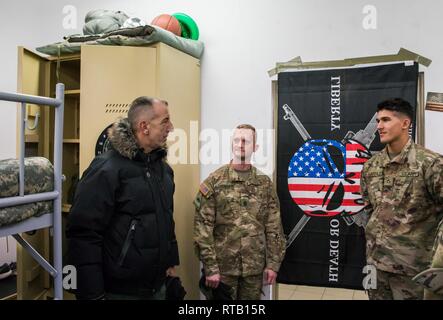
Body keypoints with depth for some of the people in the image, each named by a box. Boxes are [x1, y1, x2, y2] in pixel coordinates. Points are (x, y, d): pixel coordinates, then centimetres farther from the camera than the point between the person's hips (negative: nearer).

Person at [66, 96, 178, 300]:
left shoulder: (163, 167, 7)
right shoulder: (106, 168, -18)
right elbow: (83, 234, -20)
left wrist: (171, 262, 15)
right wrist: (92, 293, -20)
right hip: (120, 290, -7)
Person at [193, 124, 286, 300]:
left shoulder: (265, 183, 4)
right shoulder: (214, 181, -5)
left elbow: (274, 227, 4)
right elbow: (203, 227, -8)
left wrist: (273, 263, 0)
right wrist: (210, 267, -12)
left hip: (255, 267, 2)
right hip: (223, 266, -2)